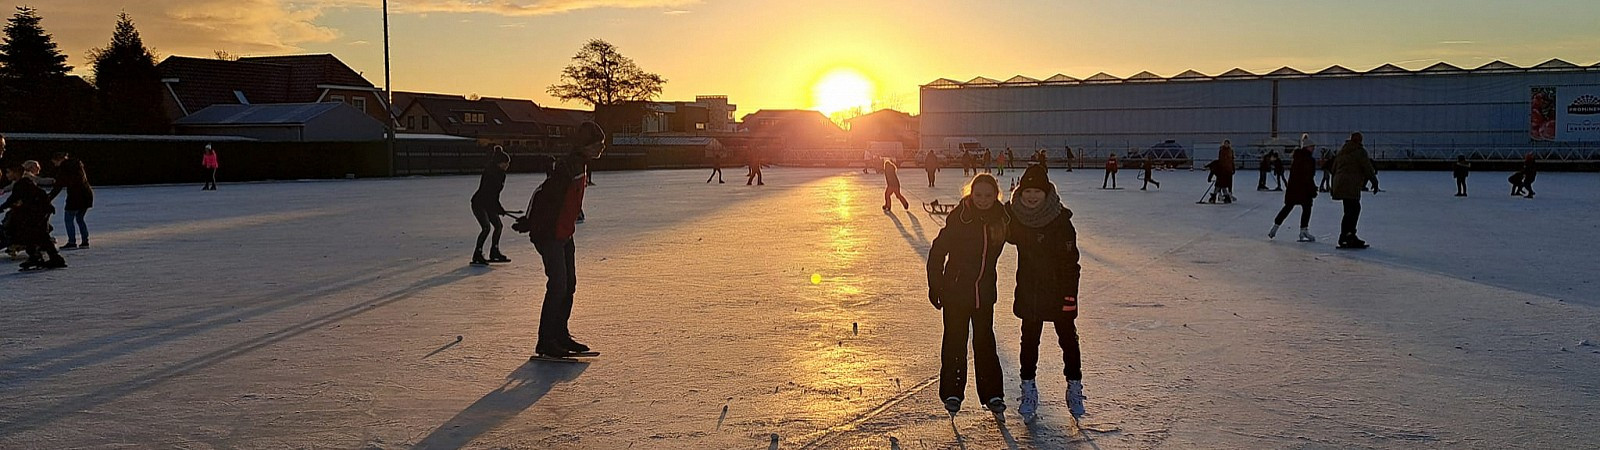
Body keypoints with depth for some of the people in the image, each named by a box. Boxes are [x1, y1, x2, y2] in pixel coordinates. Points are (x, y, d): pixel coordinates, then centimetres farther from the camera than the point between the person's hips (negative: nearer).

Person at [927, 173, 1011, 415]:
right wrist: (935, 287, -8)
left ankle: (992, 393, 19)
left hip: (984, 292, 3)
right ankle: (952, 392, 19)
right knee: (955, 341, 6)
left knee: (985, 341, 9)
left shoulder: (1001, 218, -2)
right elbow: (937, 252, -8)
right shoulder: (959, 218, -13)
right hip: (955, 289, -3)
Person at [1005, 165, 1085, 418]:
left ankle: (1074, 388, 20)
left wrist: (1070, 293, -18)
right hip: (1029, 291, 3)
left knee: (1068, 338, 7)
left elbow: (1070, 259, -15)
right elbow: (1010, 237, 19)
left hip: (1059, 290, -3)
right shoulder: (1015, 217, -3)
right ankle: (1029, 390, 19)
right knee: (1029, 339, 9)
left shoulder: (1061, 220, -15)